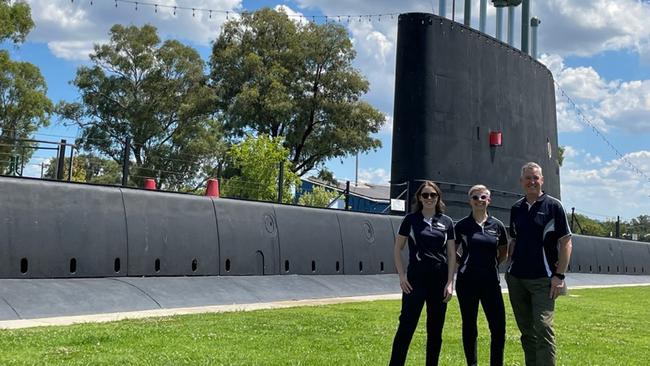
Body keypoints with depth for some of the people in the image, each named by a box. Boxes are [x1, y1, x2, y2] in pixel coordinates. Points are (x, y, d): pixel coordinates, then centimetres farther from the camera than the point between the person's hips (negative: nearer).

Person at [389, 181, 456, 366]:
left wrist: (450, 282, 0)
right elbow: (398, 249, 4)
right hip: (416, 279, -3)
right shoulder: (411, 219, 1)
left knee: (435, 329, 9)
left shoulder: (446, 222, 6)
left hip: (439, 281, 3)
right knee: (406, 326, -8)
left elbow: (452, 254, 7)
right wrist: (402, 276, -6)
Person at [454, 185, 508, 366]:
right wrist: (464, 263, 5)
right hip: (467, 281, -1)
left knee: (498, 327, -4)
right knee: (469, 326, 6)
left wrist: (491, 264, 8)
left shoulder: (497, 225, 4)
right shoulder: (462, 225, 0)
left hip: (491, 282, 1)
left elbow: (504, 253, 18)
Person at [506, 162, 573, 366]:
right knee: (526, 330, 10)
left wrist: (559, 276, -11)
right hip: (517, 279, 5)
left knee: (543, 328, -12)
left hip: (543, 279, -5)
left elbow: (566, 243, -5)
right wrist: (509, 269, 10)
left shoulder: (553, 206, -3)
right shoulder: (516, 209, 11)